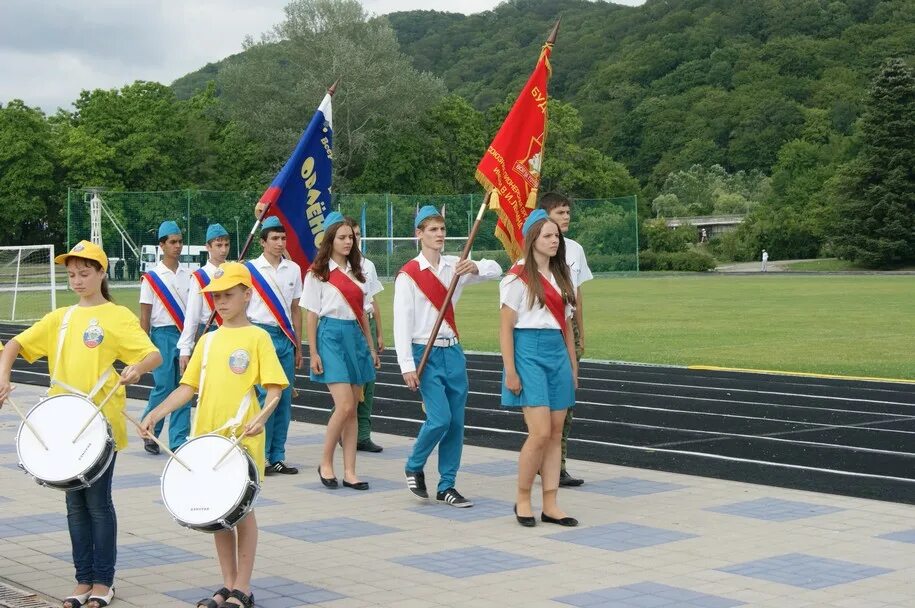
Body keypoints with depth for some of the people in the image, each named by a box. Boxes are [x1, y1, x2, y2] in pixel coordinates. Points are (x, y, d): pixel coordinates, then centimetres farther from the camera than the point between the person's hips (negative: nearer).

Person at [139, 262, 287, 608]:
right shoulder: (208, 340, 11)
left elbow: (274, 388, -10)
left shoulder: (257, 338, -5)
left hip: (243, 438, -5)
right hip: (207, 437, 5)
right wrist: (156, 414, -3)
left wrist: (261, 417, -28)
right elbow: (188, 387, 10)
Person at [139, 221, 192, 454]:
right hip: (163, 335, -4)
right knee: (164, 387, -5)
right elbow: (145, 315, -1)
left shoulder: (188, 275, 9)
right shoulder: (152, 277, -2)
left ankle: (179, 441, 7)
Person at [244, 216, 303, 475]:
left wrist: (298, 346, 14)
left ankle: (277, 457, 11)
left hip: (285, 337, 4)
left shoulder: (293, 269, 10)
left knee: (285, 398, 4)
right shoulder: (250, 270, -1)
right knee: (265, 396, -9)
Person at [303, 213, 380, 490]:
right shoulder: (318, 273, -3)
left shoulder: (355, 272, 15)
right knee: (344, 406, -14)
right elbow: (311, 315, -3)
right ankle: (325, 464, 3)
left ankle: (350, 472, 7)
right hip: (331, 335, -6)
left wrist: (371, 347, 16)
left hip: (355, 337, 6)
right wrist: (313, 353, -8)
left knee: (352, 409, 4)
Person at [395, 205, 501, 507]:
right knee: (440, 418, -14)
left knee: (456, 421, 4)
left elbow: (495, 270, 4)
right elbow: (401, 323, -10)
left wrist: (475, 268, -18)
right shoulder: (408, 274, -6)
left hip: (452, 351, 5)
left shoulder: (454, 266, 7)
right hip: (426, 354, -5)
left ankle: (447, 485, 15)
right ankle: (414, 467, 11)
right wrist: (407, 365, -14)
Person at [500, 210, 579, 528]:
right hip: (529, 352, -7)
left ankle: (550, 505, 10)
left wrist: (573, 364, 15)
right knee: (540, 433, -12)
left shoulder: (560, 276, 14)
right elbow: (506, 327, -8)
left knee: (556, 433, 5)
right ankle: (522, 499, 5)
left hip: (558, 352, 7)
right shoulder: (518, 277, -6)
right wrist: (510, 371, -12)